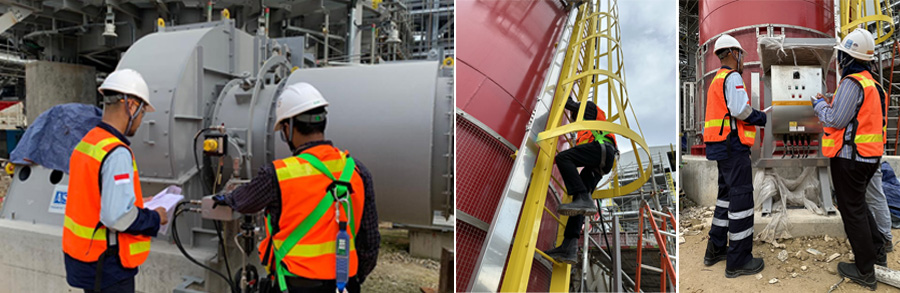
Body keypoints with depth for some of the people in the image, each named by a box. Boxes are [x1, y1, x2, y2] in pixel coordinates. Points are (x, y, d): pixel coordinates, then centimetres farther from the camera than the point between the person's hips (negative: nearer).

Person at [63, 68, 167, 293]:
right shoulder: (117, 153, -22)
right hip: (106, 264, -9)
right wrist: (156, 218, -12)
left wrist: (135, 201, 14)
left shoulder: (86, 143, 8)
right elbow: (118, 217, -27)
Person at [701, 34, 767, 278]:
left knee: (727, 194, 18)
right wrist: (761, 118, -5)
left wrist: (754, 116, 14)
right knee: (741, 197, -7)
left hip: (721, 146, 10)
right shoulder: (732, 77, -10)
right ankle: (738, 261, -4)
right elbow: (740, 110, -21)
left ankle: (716, 250, 24)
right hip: (733, 144, -10)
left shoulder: (717, 80, 20)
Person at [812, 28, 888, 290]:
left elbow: (836, 120, -19)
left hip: (850, 158, -9)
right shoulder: (872, 84, 13)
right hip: (870, 157, 10)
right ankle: (877, 252, 32)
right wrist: (829, 104, 17)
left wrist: (819, 104, -3)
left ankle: (865, 271, 6)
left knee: (852, 210, -1)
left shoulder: (851, 82, -18)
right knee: (859, 203, 24)